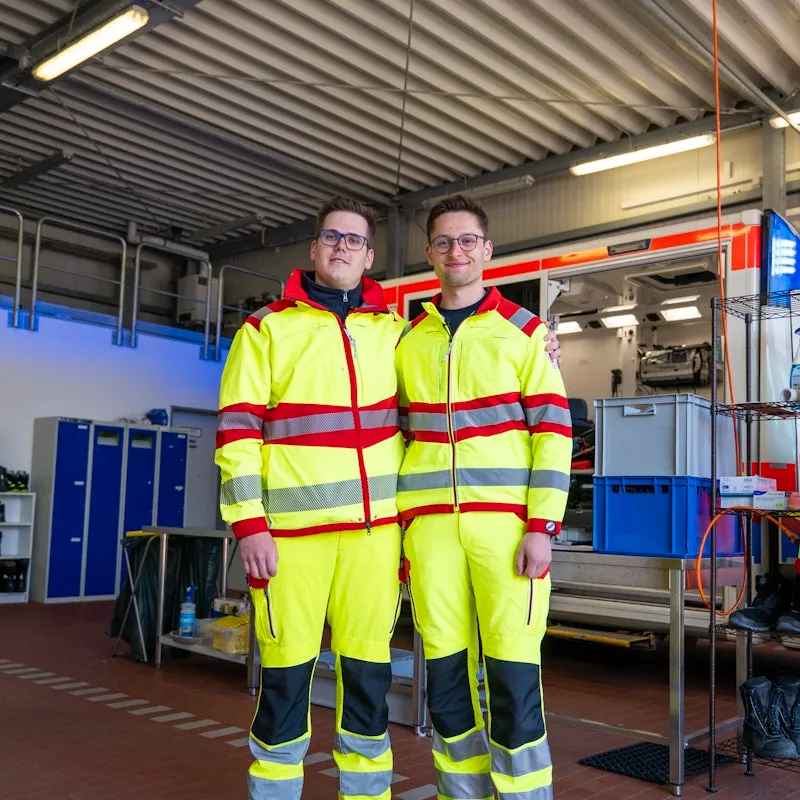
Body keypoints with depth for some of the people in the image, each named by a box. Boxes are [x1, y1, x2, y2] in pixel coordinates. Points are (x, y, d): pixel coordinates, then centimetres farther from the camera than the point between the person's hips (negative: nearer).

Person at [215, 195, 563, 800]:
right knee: (286, 674, 3)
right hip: (291, 529, -2)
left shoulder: (393, 330, 12)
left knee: (368, 673, 9)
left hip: (375, 527, 3)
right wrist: (249, 525, -10)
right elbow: (237, 431, -1)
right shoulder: (266, 329, 4)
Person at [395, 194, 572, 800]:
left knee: (512, 671, -3)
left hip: (506, 520, -3)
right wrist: (395, 528, 10)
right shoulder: (408, 341, 13)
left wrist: (541, 526, -10)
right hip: (429, 523, 3)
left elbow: (554, 431, -1)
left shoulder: (523, 330, 4)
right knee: (446, 672, 7)